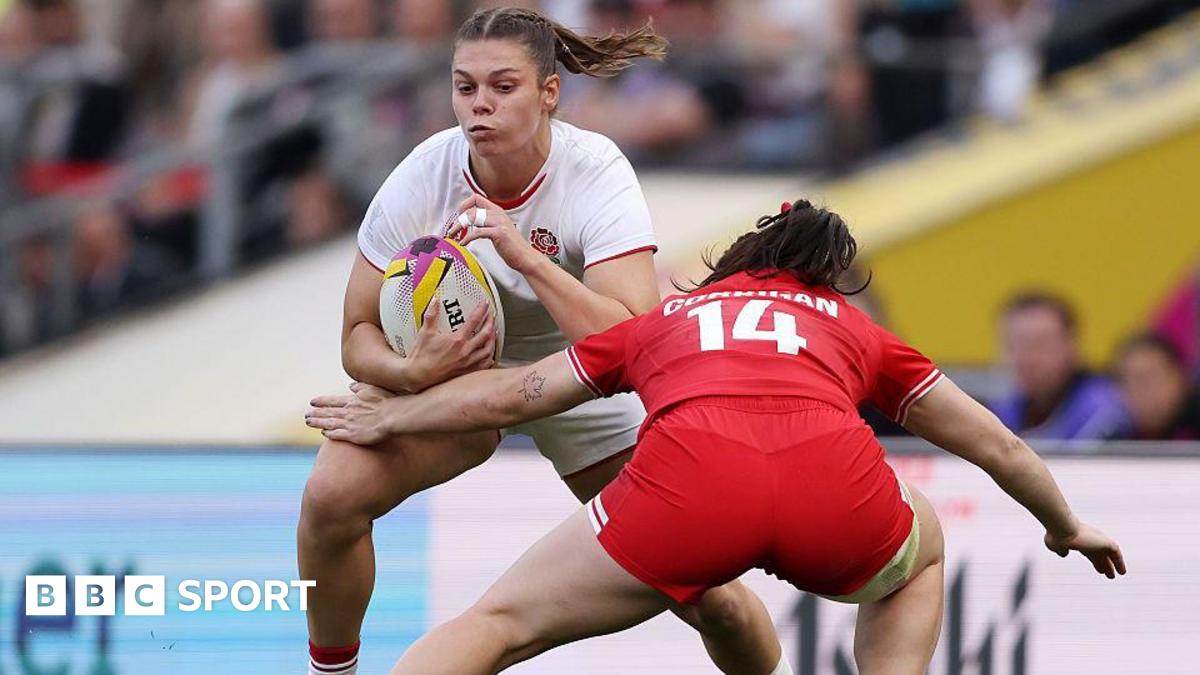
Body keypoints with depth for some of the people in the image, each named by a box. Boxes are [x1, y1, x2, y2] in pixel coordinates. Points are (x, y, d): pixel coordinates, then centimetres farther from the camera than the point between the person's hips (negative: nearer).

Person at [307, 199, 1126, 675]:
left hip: (688, 482, -1)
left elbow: (514, 394, 41)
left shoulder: (667, 317, 34)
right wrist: (1066, 526, 61)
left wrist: (391, 417, 57)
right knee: (921, 550, 35)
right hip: (836, 488, 1)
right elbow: (993, 442, 43)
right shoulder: (853, 329, 34)